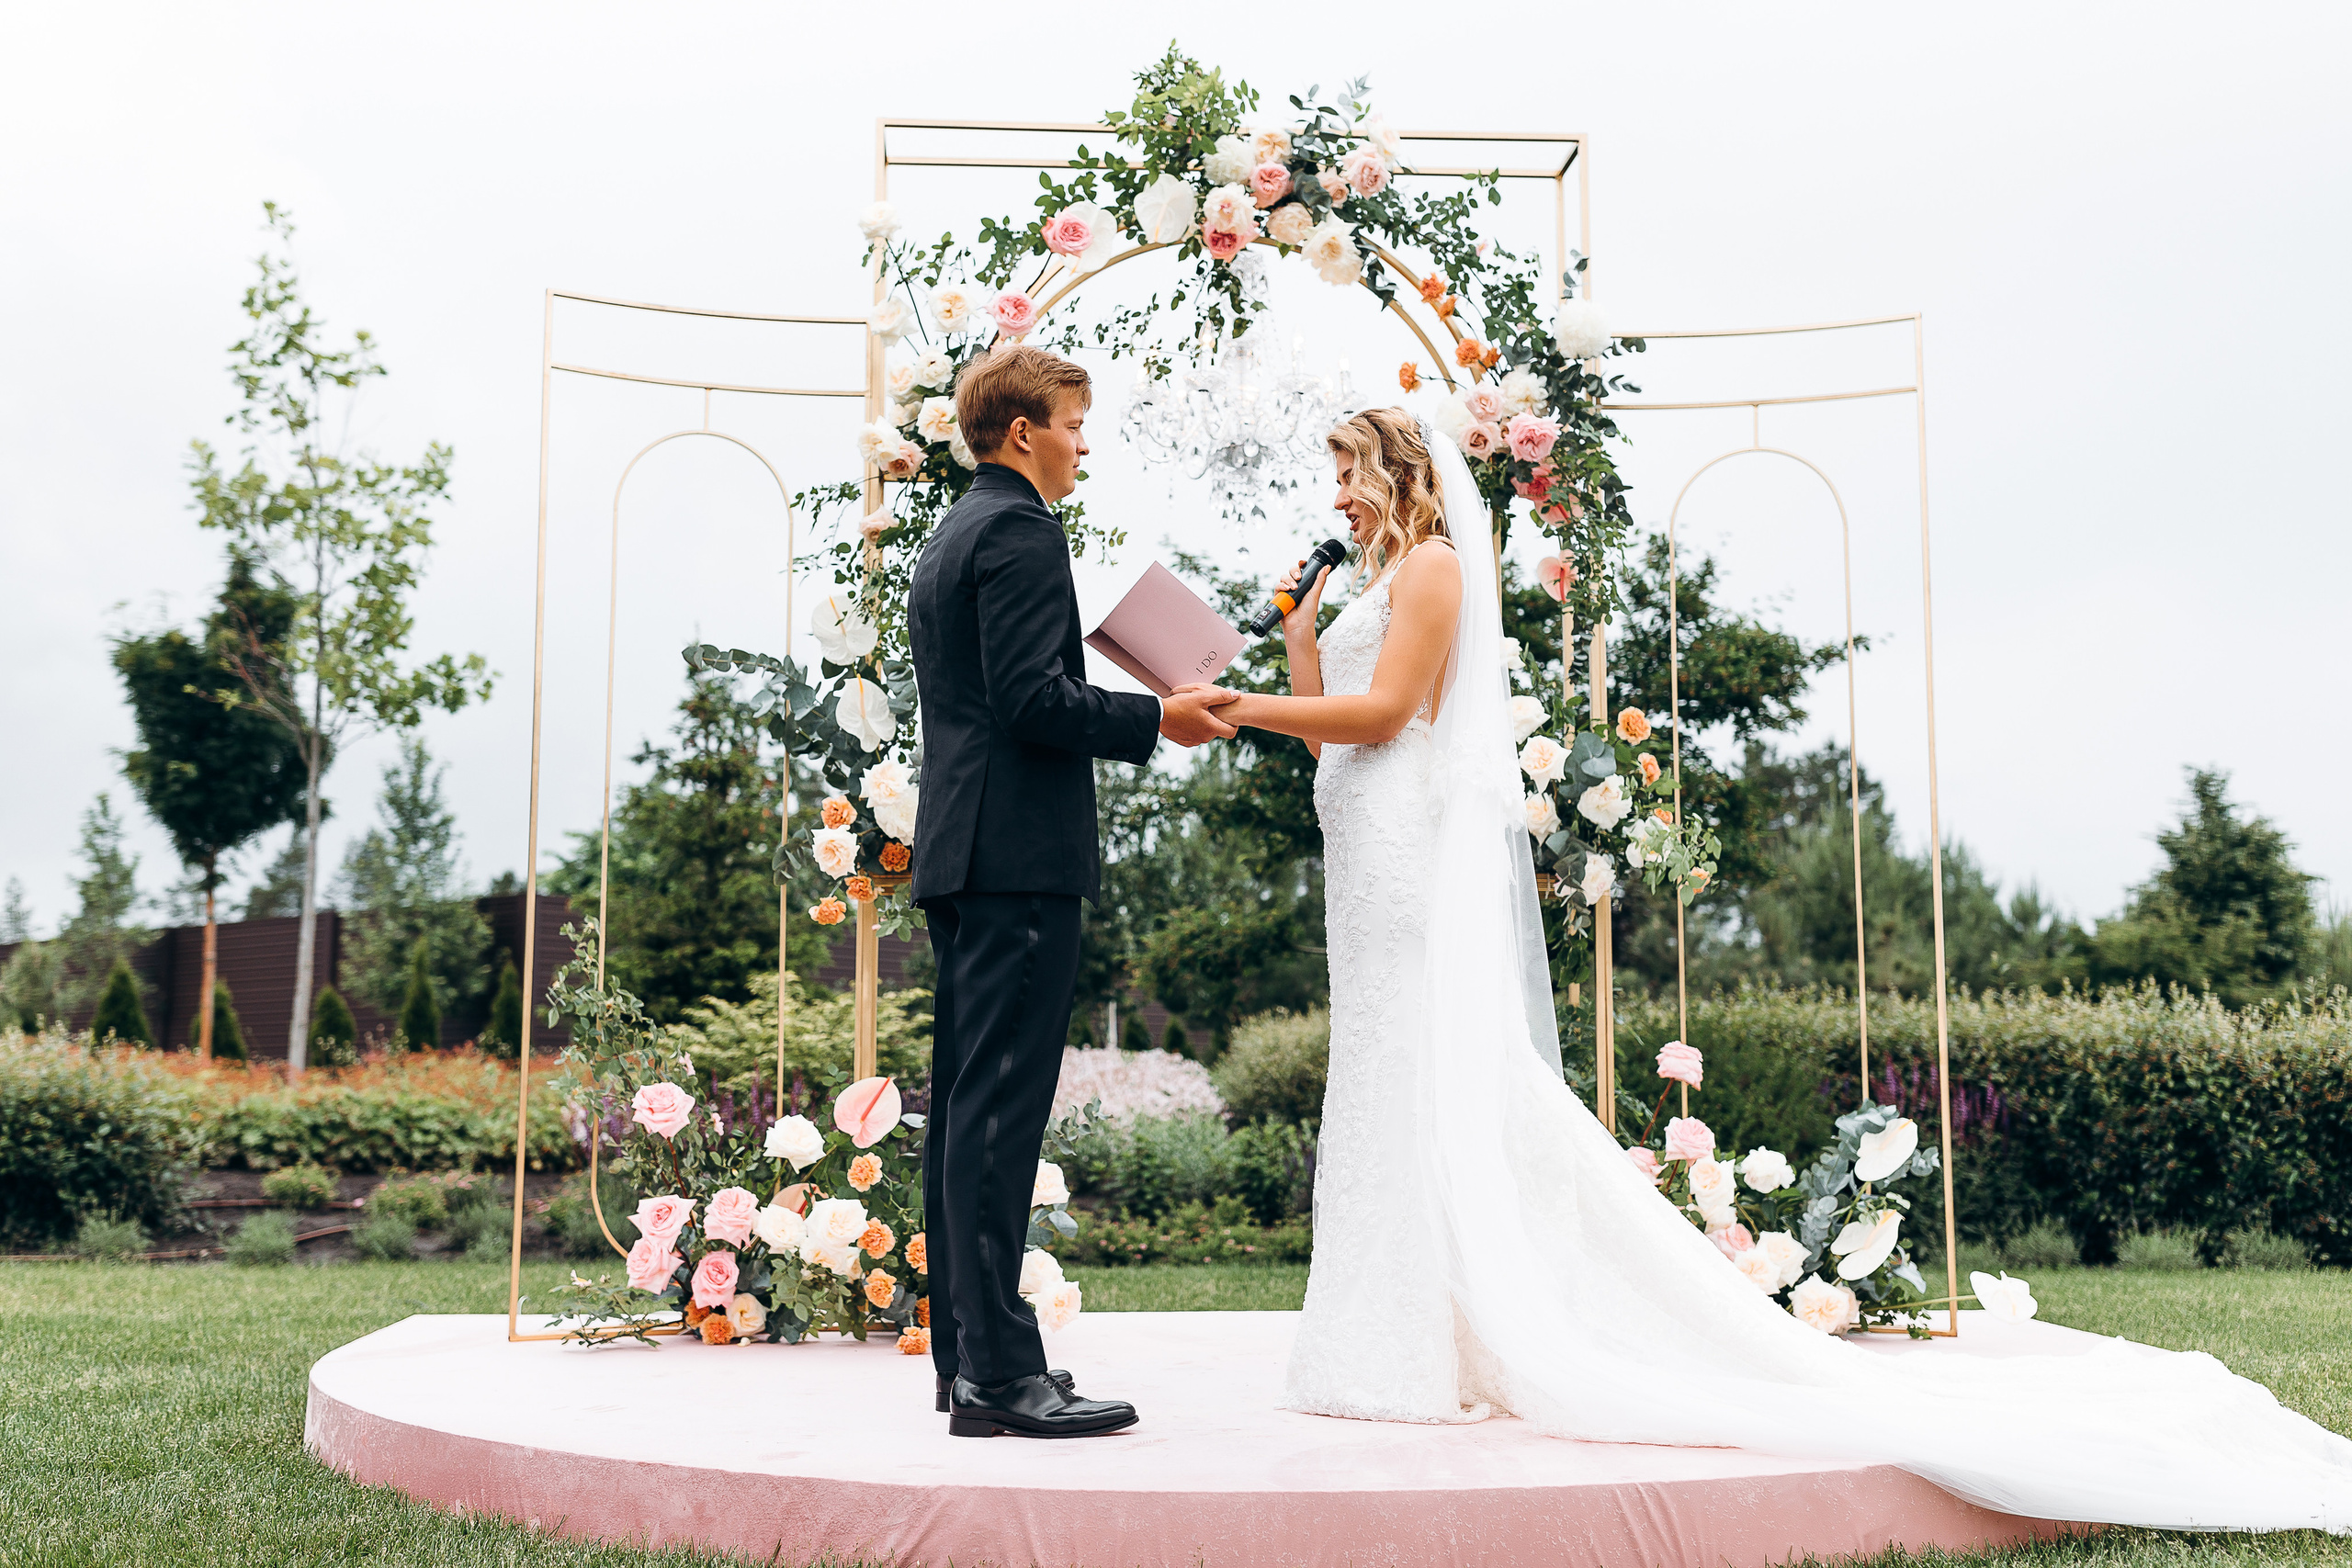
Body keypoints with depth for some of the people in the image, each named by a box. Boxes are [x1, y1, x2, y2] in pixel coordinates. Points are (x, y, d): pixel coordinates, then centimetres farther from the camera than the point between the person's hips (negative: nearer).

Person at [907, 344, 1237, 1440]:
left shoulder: (948, 540, 22)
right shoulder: (1020, 532, -9)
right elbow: (1033, 698, -18)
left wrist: (1125, 715, 23)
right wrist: (1153, 719, -9)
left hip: (961, 856, 10)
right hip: (1021, 856, -10)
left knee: (965, 1103, 10)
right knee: (1000, 1105, -11)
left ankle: (963, 1353, 15)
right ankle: (998, 1370, -9)